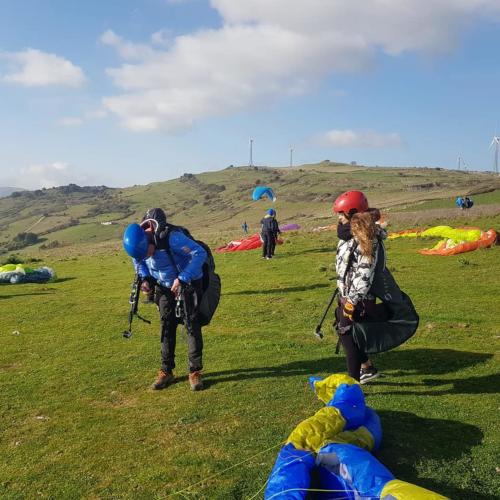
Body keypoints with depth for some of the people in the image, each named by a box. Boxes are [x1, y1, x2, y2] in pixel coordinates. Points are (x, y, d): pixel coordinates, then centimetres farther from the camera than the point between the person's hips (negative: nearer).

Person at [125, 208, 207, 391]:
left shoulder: (172, 238, -33)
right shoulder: (141, 244, -13)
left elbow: (200, 253, -35)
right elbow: (138, 260, 12)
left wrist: (182, 279, -35)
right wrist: (145, 278, -6)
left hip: (188, 284, -5)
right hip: (165, 287, 6)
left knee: (192, 326, -7)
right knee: (166, 328, 5)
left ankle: (195, 372, 1)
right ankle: (166, 371, 15)